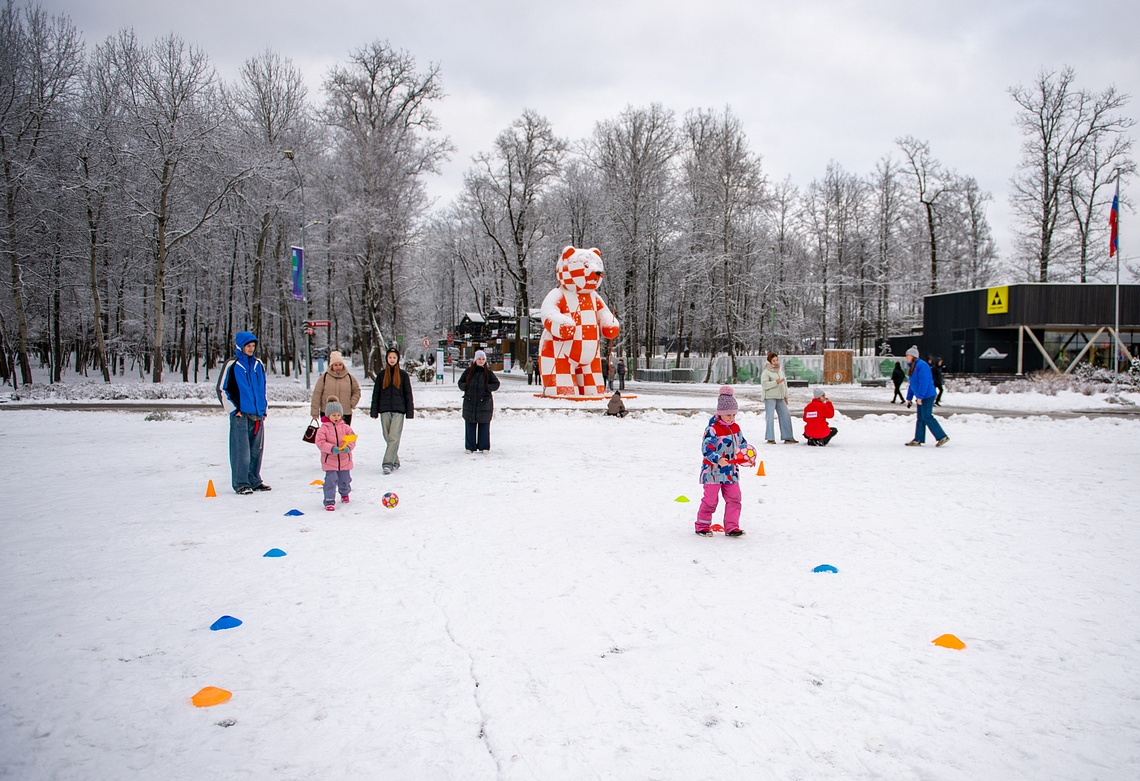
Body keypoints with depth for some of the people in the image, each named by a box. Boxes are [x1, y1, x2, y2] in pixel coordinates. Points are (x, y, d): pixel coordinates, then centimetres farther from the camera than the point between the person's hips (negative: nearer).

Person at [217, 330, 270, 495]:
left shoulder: (259, 365, 14)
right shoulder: (232, 365, -3)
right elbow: (221, 389, -2)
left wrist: (264, 409, 16)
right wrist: (233, 410, -5)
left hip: (257, 415, 5)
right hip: (240, 415, -5)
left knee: (256, 449, 9)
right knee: (241, 450, -6)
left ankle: (254, 480, 20)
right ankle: (241, 483, 0)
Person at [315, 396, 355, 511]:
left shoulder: (345, 427, 1)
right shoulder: (324, 428, -7)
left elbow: (352, 439, -1)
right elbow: (320, 442, -13)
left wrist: (348, 447, -22)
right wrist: (331, 448, -27)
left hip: (344, 459, 3)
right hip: (330, 460, -3)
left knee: (345, 480, 16)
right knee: (331, 480, -12)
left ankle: (344, 494, 46)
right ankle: (329, 501, -6)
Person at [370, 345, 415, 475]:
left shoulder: (403, 374, 6)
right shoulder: (381, 374, 10)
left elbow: (408, 394, 7)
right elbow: (376, 394, 12)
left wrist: (409, 412, 2)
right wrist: (374, 411, 6)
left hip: (398, 410, -3)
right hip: (384, 410, 3)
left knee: (394, 437, -13)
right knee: (388, 438, 5)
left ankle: (388, 463, -17)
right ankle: (395, 462, 16)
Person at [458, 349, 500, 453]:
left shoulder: (488, 372, 3)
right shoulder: (468, 371, 6)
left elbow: (496, 384, 4)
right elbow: (460, 383, 12)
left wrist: (487, 387, -12)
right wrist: (466, 387, -8)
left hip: (484, 402, -1)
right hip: (470, 402, 1)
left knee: (484, 425, 2)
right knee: (470, 425, 4)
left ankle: (484, 447, 11)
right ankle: (470, 447, 12)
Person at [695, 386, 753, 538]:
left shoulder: (736, 428, 7)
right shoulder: (712, 429, -17)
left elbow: (742, 444, 21)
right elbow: (706, 449, -23)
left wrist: (747, 456, 4)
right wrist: (718, 459, -36)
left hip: (731, 471, 7)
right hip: (713, 471, -7)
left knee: (734, 499, 6)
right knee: (710, 500, 2)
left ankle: (731, 527, 15)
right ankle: (702, 526, 17)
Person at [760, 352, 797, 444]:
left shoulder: (780, 371, 16)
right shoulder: (766, 372, -6)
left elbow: (785, 384, 23)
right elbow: (764, 385, -17)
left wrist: (786, 396, 21)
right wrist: (775, 382, -23)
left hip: (780, 398, 7)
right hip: (770, 398, -7)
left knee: (785, 416, 5)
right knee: (770, 417, -6)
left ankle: (787, 437, 11)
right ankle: (770, 439, -2)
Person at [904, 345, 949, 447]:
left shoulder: (922, 365, -16)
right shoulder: (913, 366, 15)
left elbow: (924, 382, -22)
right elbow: (912, 384, 21)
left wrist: (920, 396, -23)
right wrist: (909, 398, 20)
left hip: (927, 395, -10)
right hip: (921, 396, 10)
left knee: (927, 417, -9)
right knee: (920, 418, 10)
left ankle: (943, 437, -2)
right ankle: (918, 440, 12)